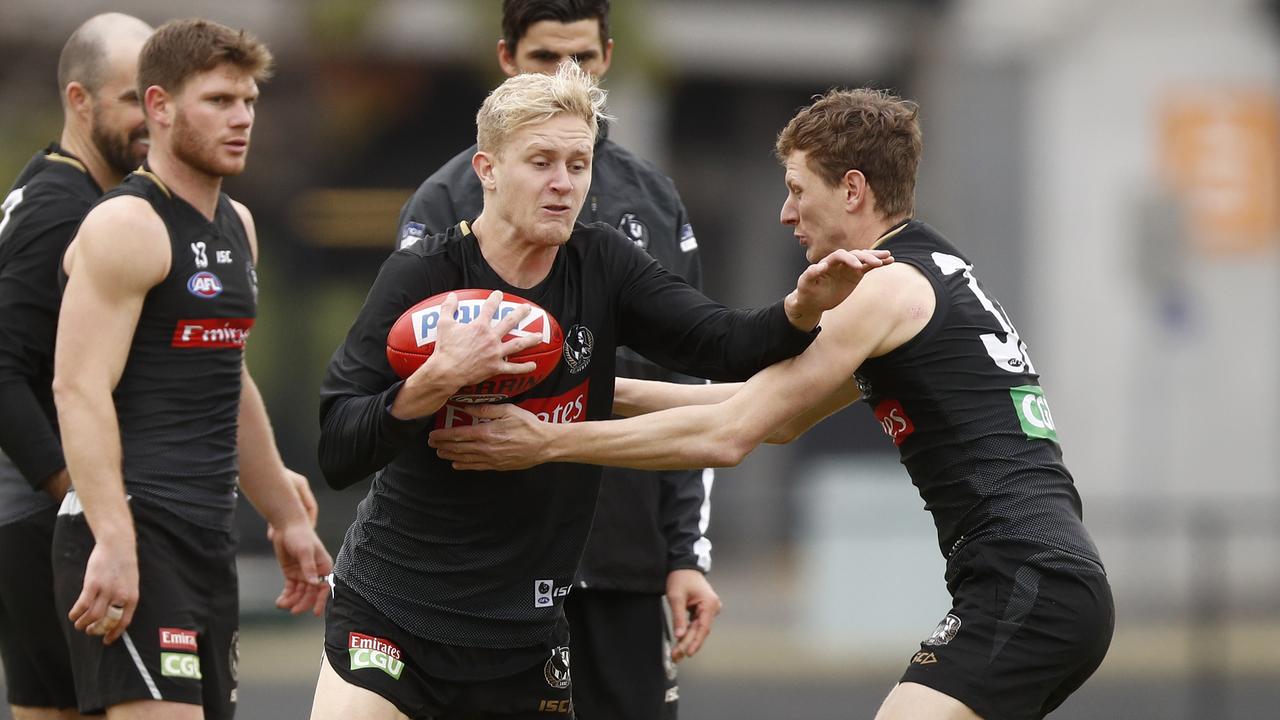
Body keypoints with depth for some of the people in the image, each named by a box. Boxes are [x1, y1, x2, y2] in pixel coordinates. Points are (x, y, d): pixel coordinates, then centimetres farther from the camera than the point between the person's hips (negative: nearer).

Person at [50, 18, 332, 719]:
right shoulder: (126, 227, -10)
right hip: (133, 530, -9)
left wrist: (286, 517, 31)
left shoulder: (236, 226, 19)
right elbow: (79, 389, -19)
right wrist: (114, 544, -28)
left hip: (207, 535, 9)